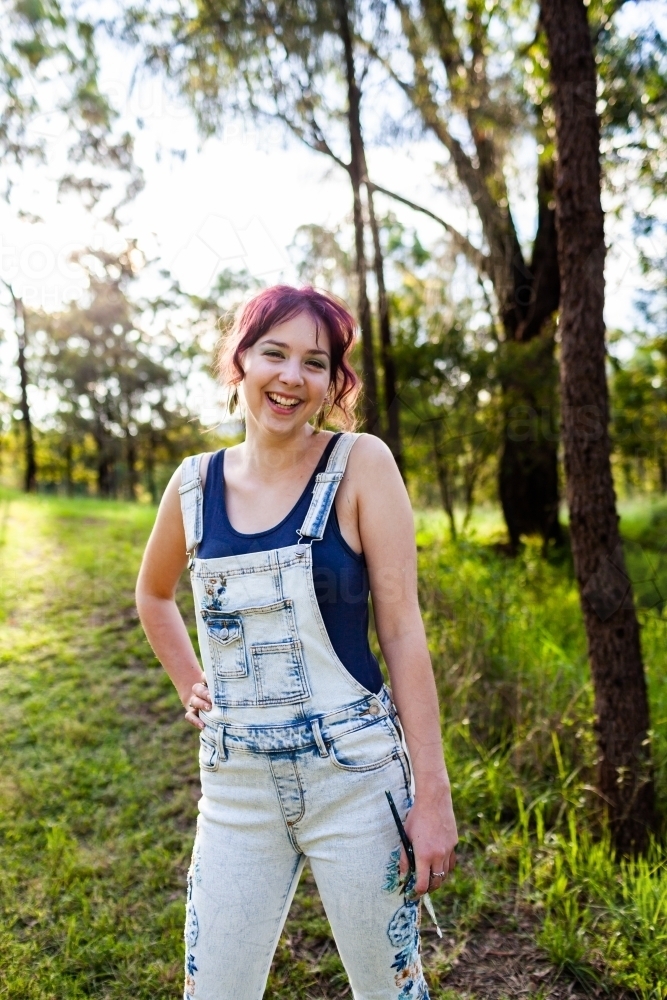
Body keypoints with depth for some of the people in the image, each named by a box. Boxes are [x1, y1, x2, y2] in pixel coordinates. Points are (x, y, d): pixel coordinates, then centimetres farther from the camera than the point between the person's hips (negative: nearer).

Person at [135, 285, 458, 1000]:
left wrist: (432, 793, -11)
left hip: (354, 779, -3)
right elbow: (153, 595, 20)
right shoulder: (195, 482, 1)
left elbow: (401, 629, -11)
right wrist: (189, 686, 9)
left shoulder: (360, 464, -9)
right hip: (235, 789, 3)